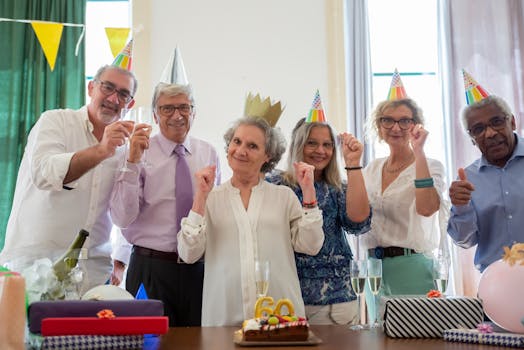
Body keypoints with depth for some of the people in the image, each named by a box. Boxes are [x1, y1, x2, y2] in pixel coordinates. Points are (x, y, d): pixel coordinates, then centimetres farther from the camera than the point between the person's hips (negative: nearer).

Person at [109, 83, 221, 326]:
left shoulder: (209, 154, 6)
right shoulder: (139, 152, -5)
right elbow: (122, 219, -15)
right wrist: (133, 162, -21)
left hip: (199, 268, 3)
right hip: (151, 268, -3)